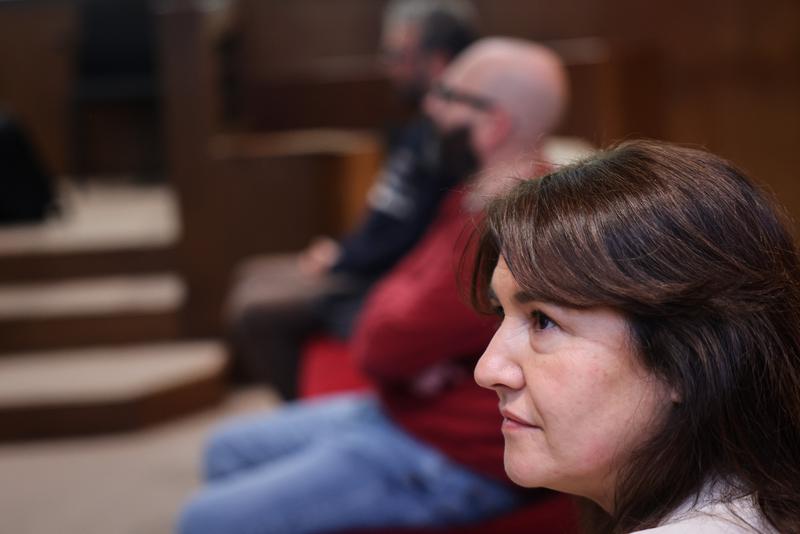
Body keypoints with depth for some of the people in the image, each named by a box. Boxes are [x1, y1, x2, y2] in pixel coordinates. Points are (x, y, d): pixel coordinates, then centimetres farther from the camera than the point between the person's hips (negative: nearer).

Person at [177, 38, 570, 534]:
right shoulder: (474, 201, 8)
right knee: (229, 450, 21)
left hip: (447, 462, -11)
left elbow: (387, 343, -25)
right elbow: (391, 301, 11)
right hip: (402, 414, 11)